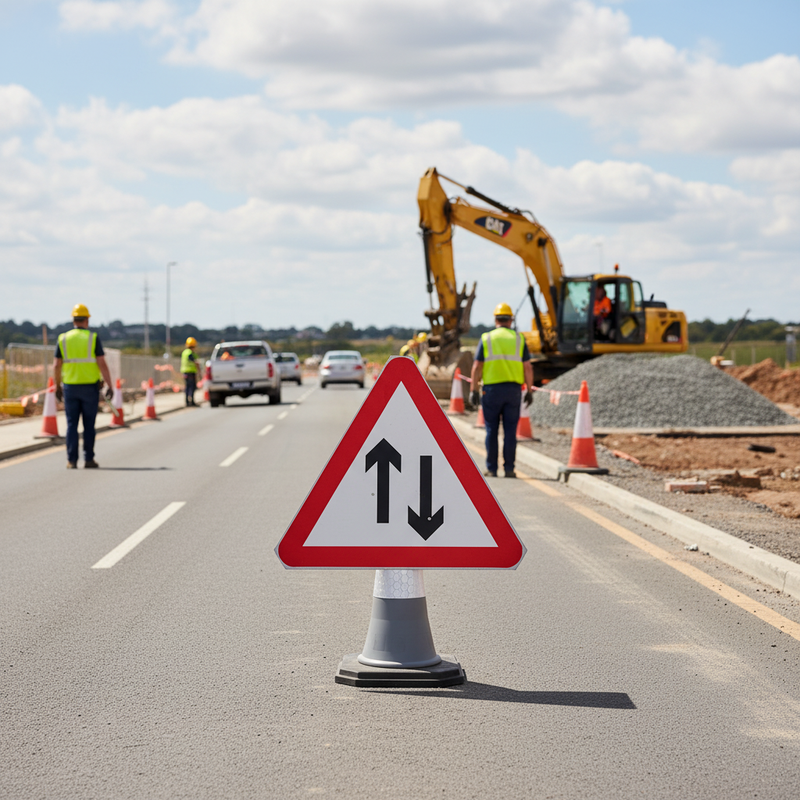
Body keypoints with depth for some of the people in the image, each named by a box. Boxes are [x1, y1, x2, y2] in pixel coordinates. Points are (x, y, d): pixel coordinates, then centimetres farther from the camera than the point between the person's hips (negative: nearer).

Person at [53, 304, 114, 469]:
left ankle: (71, 460, 0)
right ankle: (88, 459, 7)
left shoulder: (63, 339, 2)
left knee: (71, 424, 5)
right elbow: (102, 364, -11)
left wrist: (57, 386, 13)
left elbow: (56, 365, 2)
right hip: (90, 387, -2)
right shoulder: (93, 338, -5)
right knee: (89, 425, 6)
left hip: (70, 388, 2)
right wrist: (109, 386, -6)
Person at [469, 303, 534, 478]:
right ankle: (509, 469, 0)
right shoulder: (519, 339, 6)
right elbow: (528, 367, 2)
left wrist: (474, 390, 0)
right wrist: (529, 391, 7)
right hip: (513, 390, 1)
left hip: (492, 389, -1)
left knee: (492, 431, 5)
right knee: (510, 431, 3)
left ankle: (491, 469, 4)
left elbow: (477, 367, -3)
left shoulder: (486, 339, 3)